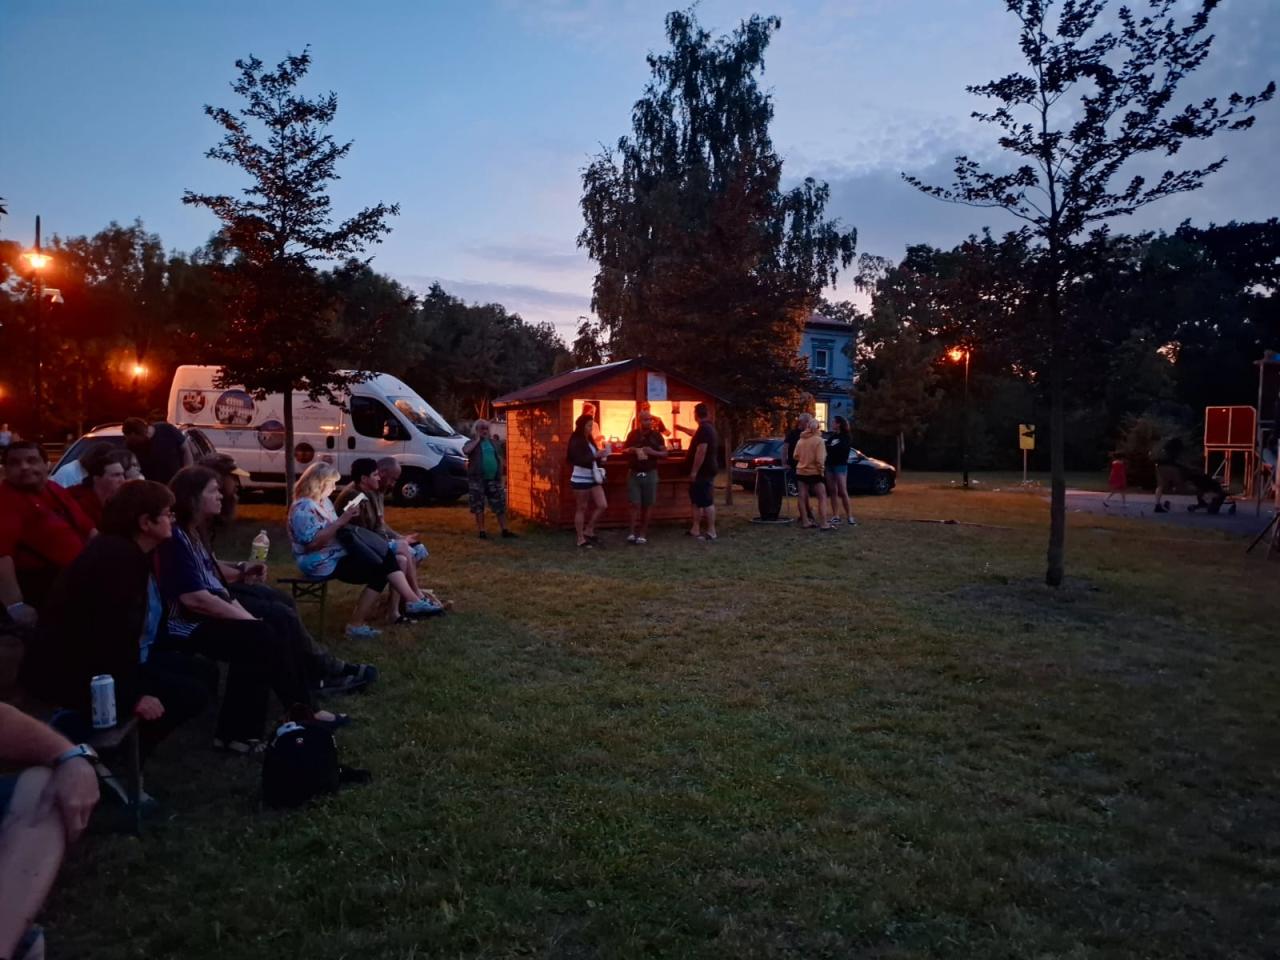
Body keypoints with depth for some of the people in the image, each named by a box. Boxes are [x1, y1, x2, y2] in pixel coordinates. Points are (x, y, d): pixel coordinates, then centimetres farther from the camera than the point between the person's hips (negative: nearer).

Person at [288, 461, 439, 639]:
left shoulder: (323, 501, 13)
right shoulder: (303, 508, -17)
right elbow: (312, 542, -27)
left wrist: (347, 519, 1)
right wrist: (341, 521, -26)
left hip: (337, 554, 9)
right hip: (321, 564, -9)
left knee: (385, 556, -9)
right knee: (380, 569, -19)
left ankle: (413, 603, -14)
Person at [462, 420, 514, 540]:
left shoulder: (494, 443, 15)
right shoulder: (472, 443, 1)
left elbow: (501, 459, 22)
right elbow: (465, 451, -22)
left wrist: (504, 471, 15)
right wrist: (477, 439, -13)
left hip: (494, 478, 4)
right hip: (477, 479, -4)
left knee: (500, 505, 2)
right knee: (478, 506, 0)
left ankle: (504, 530, 7)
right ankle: (481, 531, 8)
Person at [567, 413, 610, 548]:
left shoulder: (589, 440, 11)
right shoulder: (576, 442, -13)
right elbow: (579, 461, -24)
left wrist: (601, 455, -2)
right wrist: (596, 455, -30)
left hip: (593, 478, 8)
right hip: (580, 479, -8)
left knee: (602, 505, 3)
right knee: (581, 508, 1)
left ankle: (588, 531, 18)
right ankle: (581, 539, 10)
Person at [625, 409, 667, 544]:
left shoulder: (656, 435, 1)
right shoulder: (632, 434, 3)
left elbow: (665, 453, 1)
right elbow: (625, 451, 11)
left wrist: (653, 452, -16)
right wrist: (632, 450, -11)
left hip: (650, 474, 0)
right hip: (634, 473, 0)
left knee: (648, 505, 2)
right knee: (635, 504, -5)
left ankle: (643, 533, 9)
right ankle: (632, 532, -5)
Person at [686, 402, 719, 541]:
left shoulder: (704, 428, -20)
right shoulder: (706, 428, 14)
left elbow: (701, 452, -25)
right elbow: (696, 435, 38)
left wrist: (694, 471, -22)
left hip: (703, 471, -11)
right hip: (704, 471, 11)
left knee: (707, 502, -8)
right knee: (697, 500, 14)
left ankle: (711, 532, -5)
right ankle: (696, 529, 18)